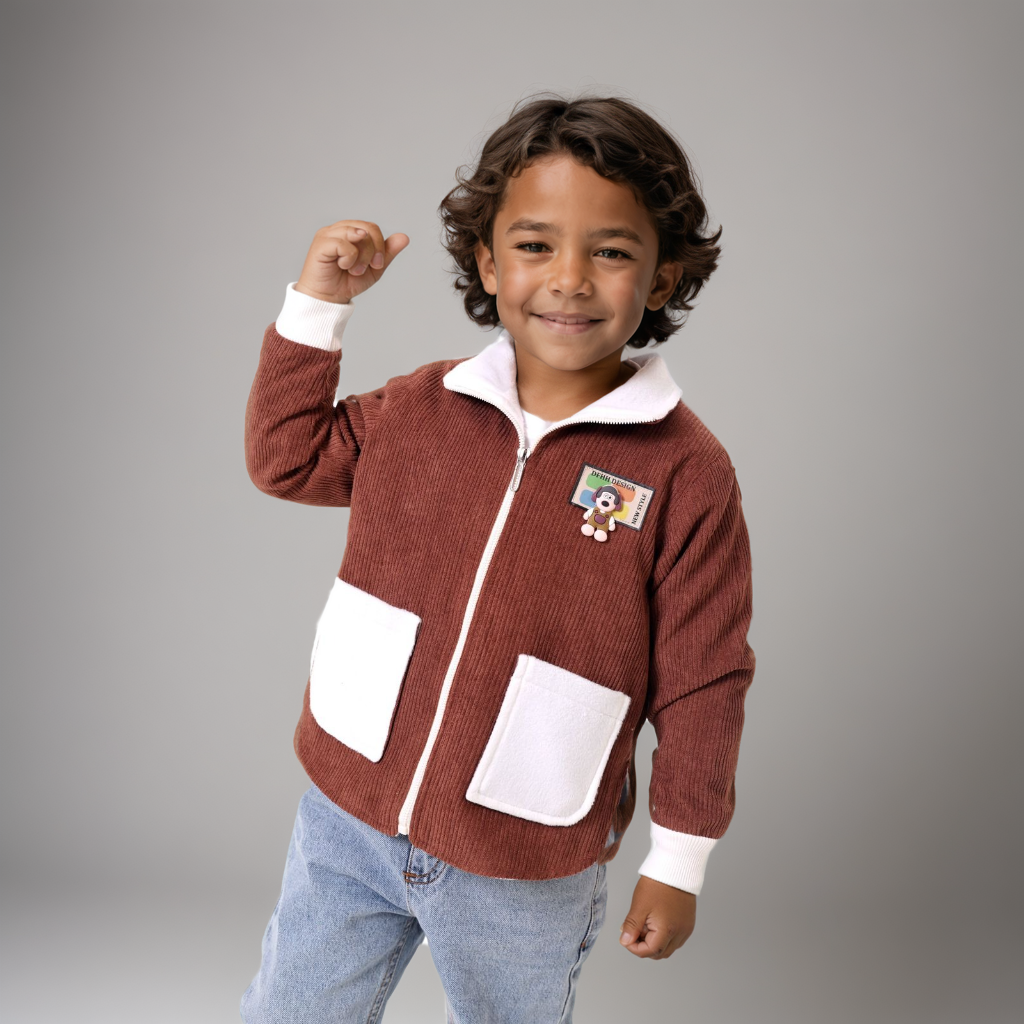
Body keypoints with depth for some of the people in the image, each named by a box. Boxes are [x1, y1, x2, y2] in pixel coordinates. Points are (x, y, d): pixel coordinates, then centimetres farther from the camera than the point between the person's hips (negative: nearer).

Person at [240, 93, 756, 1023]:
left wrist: (679, 865, -3)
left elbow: (702, 685, -9)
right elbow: (285, 458, 11)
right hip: (346, 821, 3)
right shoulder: (420, 410, -4)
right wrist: (317, 303, 0)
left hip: (524, 876, -3)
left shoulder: (686, 474, -15)